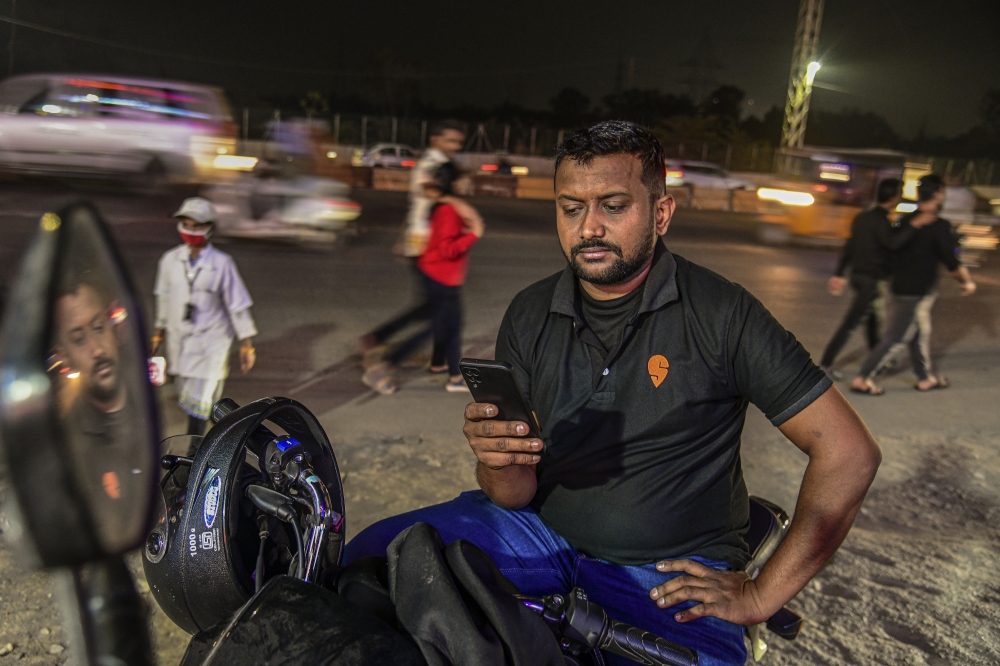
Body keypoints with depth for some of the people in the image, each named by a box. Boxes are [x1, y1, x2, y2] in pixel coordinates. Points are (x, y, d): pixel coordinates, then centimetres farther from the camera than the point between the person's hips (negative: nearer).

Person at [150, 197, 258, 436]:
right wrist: (158, 334, 18)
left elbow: (238, 305, -7)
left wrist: (247, 344, -5)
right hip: (179, 339, 5)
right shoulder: (170, 260, 0)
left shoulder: (222, 264, -13)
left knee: (198, 403, -5)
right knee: (189, 397, 15)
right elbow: (164, 299, 13)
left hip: (210, 343, -5)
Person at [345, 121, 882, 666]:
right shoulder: (529, 316, 0)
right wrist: (499, 462, -25)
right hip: (544, 531, 3)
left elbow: (851, 451, -11)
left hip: (672, 572, -2)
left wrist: (761, 596, -10)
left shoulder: (720, 313, -12)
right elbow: (515, 495, 0)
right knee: (371, 555, -14)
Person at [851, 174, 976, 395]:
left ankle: (925, 378, 33)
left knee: (921, 333, 21)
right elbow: (952, 263, -14)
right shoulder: (940, 227, -17)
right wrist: (967, 282, 1)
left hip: (900, 286, 8)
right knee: (896, 339, -1)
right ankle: (863, 378, 0)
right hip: (917, 293, -8)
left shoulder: (905, 221, 3)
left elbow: (894, 251, 10)